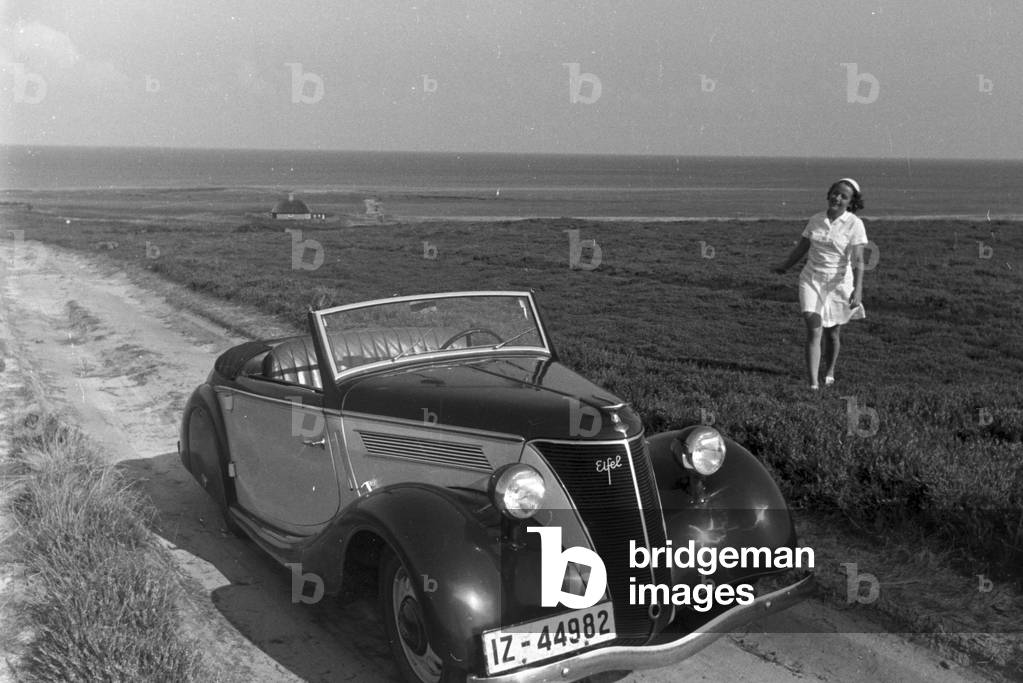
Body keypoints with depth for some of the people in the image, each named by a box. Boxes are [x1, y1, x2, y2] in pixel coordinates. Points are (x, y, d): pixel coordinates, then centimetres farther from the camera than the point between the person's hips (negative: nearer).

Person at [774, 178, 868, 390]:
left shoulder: (855, 224, -10)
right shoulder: (815, 220, 2)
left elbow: (857, 260, -17)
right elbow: (801, 247, 15)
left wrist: (857, 290, -27)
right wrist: (784, 267, 24)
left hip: (839, 283, -2)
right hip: (811, 279, 2)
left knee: (832, 334, 14)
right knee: (813, 330, -12)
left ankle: (829, 373, 41)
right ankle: (813, 384, -14)